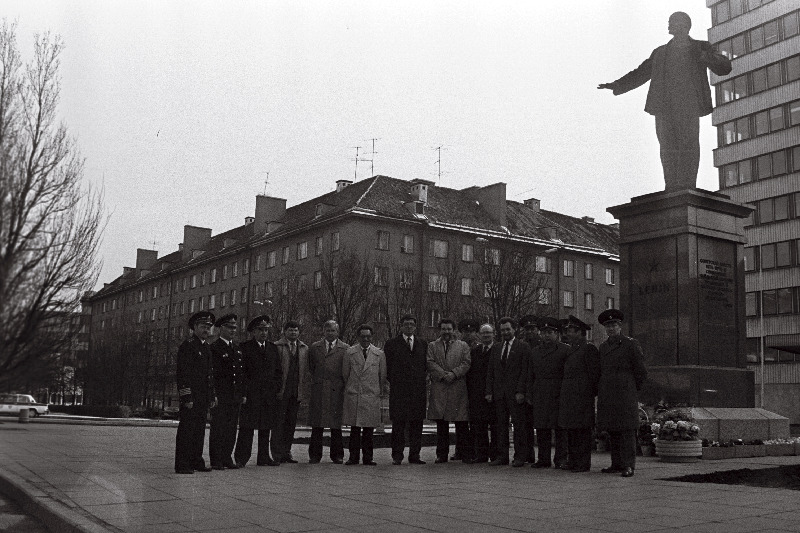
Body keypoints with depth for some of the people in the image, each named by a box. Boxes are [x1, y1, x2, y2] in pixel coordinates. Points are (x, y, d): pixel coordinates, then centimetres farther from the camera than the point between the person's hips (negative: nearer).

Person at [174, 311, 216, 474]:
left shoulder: (207, 347, 18)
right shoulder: (187, 346, -7)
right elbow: (183, 373, -13)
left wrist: (211, 397, 18)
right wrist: (187, 397, -18)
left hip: (204, 397, 8)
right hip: (191, 395, -8)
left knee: (200, 430, 10)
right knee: (186, 429, -5)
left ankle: (196, 461, 17)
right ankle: (182, 464, -2)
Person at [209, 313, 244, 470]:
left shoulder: (238, 348, 16)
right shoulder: (214, 348, -5)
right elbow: (212, 372, -10)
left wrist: (243, 393, 11)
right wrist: (213, 395, -16)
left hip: (235, 396, 6)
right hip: (220, 395, -6)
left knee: (231, 428, 8)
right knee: (218, 427, -2)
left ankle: (227, 458, 16)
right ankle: (216, 461, 4)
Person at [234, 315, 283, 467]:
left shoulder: (273, 348, 16)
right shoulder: (245, 347, 0)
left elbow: (278, 371, 17)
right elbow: (241, 372, -5)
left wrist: (278, 390, 6)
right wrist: (243, 393, -13)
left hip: (270, 395, 5)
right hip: (250, 394, -5)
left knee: (266, 428, 9)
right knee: (247, 427, -5)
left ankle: (263, 457, 16)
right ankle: (241, 458, 1)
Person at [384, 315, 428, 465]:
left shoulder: (422, 344, 15)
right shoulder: (391, 344, 6)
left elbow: (425, 365, 17)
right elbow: (388, 366, 8)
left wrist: (423, 381, 6)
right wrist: (393, 382, 3)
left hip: (418, 390, 3)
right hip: (398, 390, -2)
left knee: (417, 423, 3)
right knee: (398, 423, -2)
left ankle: (414, 455, 10)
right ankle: (397, 456, 4)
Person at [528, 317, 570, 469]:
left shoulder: (565, 350, 3)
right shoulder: (535, 352, 17)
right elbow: (531, 375, 18)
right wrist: (530, 395, 11)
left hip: (558, 395, -4)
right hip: (539, 396, 4)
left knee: (560, 428, -2)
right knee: (541, 428, 5)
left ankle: (561, 459, 5)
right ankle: (543, 459, 12)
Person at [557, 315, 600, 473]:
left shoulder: (589, 349, -8)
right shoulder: (571, 350, 19)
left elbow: (594, 373, -11)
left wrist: (591, 393, -12)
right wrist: (562, 395, 16)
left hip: (582, 396, -9)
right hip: (569, 397, 9)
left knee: (583, 430, -5)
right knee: (571, 430, 12)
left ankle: (583, 464, 0)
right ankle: (573, 461, 20)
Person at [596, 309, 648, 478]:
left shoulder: (631, 345, -3)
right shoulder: (603, 347, 15)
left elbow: (641, 373, 0)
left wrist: (632, 390, 6)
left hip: (625, 394, -6)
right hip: (606, 397, 6)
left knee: (627, 430, -8)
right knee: (612, 432, 8)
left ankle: (629, 466, -6)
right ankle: (617, 464, 16)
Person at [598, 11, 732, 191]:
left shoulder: (700, 48, 17)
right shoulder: (660, 52, 27)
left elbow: (724, 67, 7)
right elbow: (640, 74, 29)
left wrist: (708, 57, -14)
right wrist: (616, 85, 19)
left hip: (688, 105, -2)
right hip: (664, 106, 2)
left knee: (688, 145, -13)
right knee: (668, 147, -9)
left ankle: (687, 187, -17)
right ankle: (672, 187, -13)